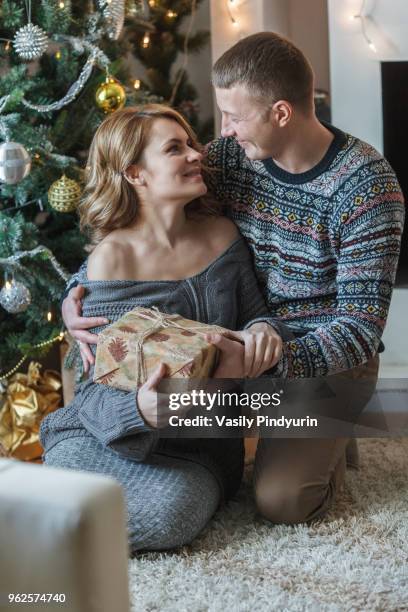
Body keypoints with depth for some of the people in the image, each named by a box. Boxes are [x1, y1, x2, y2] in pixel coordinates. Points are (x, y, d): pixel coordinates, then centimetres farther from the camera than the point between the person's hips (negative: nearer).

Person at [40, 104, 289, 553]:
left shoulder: (222, 235, 2)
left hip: (196, 448, 3)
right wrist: (138, 410, -38)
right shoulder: (111, 260, -12)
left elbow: (254, 313, 12)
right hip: (108, 435, -3)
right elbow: (95, 387, -13)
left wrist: (263, 332, -15)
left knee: (171, 513, -31)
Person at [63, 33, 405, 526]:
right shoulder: (229, 156, -6)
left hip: (326, 358, -5)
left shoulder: (365, 184, -21)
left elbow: (361, 327, -24)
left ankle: (330, 438, 12)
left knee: (281, 499, -20)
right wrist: (77, 292, -15)